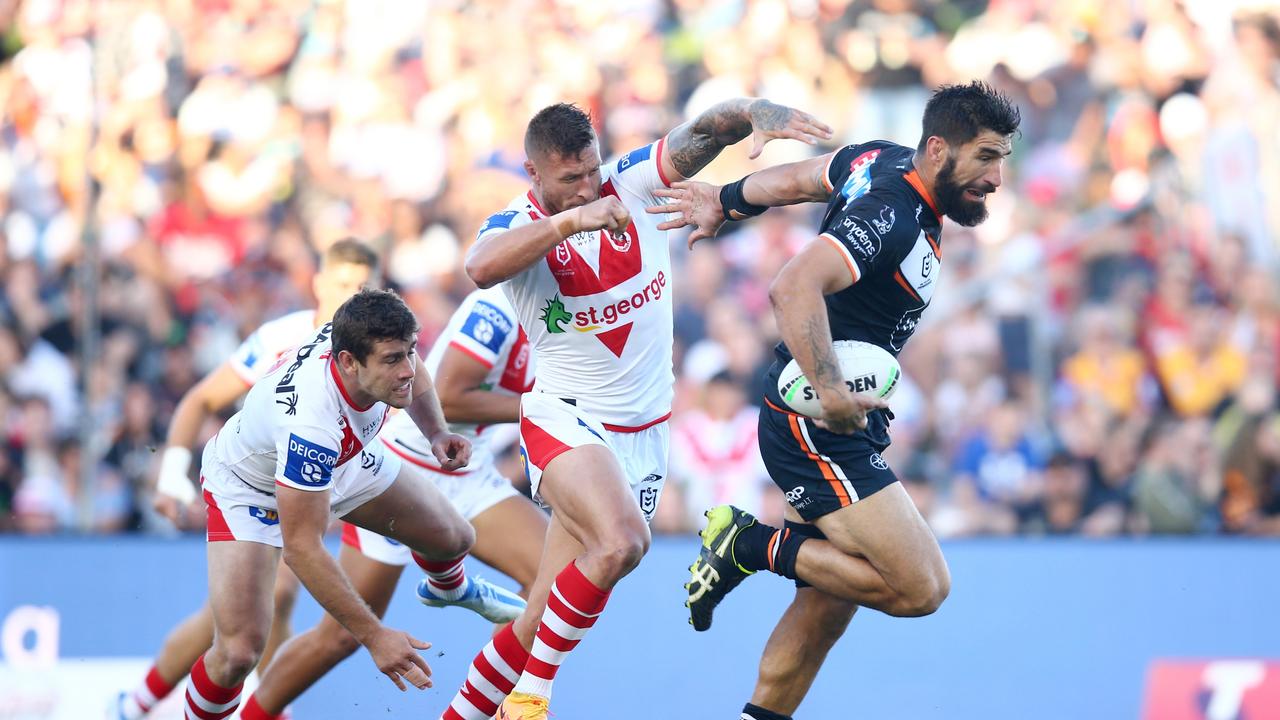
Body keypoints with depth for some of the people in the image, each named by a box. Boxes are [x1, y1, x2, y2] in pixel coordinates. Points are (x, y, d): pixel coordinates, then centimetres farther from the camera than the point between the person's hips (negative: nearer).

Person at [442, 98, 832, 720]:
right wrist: (571, 220, -47)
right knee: (621, 540, -33)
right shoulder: (518, 225, -12)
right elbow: (481, 267, -36)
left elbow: (705, 133, -16)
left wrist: (759, 114, -38)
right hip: (565, 418, -4)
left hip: (641, 434, 4)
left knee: (540, 626, 4)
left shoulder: (633, 182, -4)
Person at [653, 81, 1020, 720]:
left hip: (841, 426, 11)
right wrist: (829, 392, -38)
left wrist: (725, 201, 37)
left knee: (831, 599, 14)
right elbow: (794, 287, -37)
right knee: (920, 588, -15)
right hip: (816, 429, -11)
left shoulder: (884, 161, 5)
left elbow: (799, 177, 23)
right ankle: (752, 546, -4)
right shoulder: (889, 217, -24)